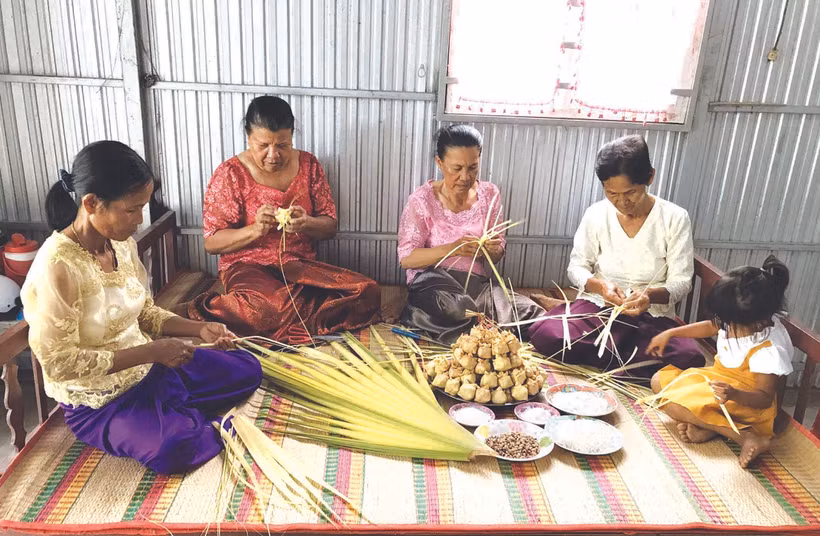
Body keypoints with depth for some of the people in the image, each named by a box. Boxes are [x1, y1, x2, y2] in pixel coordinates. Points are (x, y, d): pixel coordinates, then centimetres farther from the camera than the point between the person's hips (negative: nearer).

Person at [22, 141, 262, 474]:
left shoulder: (123, 245, -3)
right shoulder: (57, 266, -27)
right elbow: (57, 361, -26)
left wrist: (199, 329, -7)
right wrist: (150, 351, -26)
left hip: (149, 368, 7)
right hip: (97, 401, -7)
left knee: (248, 369, 4)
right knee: (176, 448, -31)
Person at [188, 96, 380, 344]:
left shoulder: (309, 165, 6)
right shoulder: (230, 174, -3)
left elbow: (330, 227, 7)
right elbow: (211, 242, -3)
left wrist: (306, 223, -16)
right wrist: (254, 230, -21)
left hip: (301, 264, 6)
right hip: (247, 267, -5)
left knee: (368, 292, -21)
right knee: (273, 308, -41)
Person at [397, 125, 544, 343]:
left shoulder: (489, 194, 4)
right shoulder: (422, 199, -6)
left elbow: (496, 258, 9)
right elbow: (406, 258, -9)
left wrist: (493, 250, -17)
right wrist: (452, 248, -23)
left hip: (477, 281, 4)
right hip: (432, 280, -3)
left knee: (529, 313, -23)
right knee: (453, 309, -39)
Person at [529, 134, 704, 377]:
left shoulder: (675, 218, -5)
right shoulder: (596, 214, -1)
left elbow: (681, 282, -4)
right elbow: (576, 267, 4)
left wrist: (652, 295, -27)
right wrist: (600, 286, -19)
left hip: (652, 314, -1)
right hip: (597, 305, 1)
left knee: (690, 361, -32)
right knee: (545, 335, -29)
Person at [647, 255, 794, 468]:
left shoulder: (769, 351, -32)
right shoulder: (740, 322, -12)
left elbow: (764, 398, -24)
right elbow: (710, 327, 10)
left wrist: (734, 394, -44)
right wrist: (670, 333, 9)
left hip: (744, 399, -9)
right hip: (719, 377, 9)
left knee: (672, 403, -26)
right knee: (659, 380, 0)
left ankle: (746, 437, -23)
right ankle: (706, 422, -20)